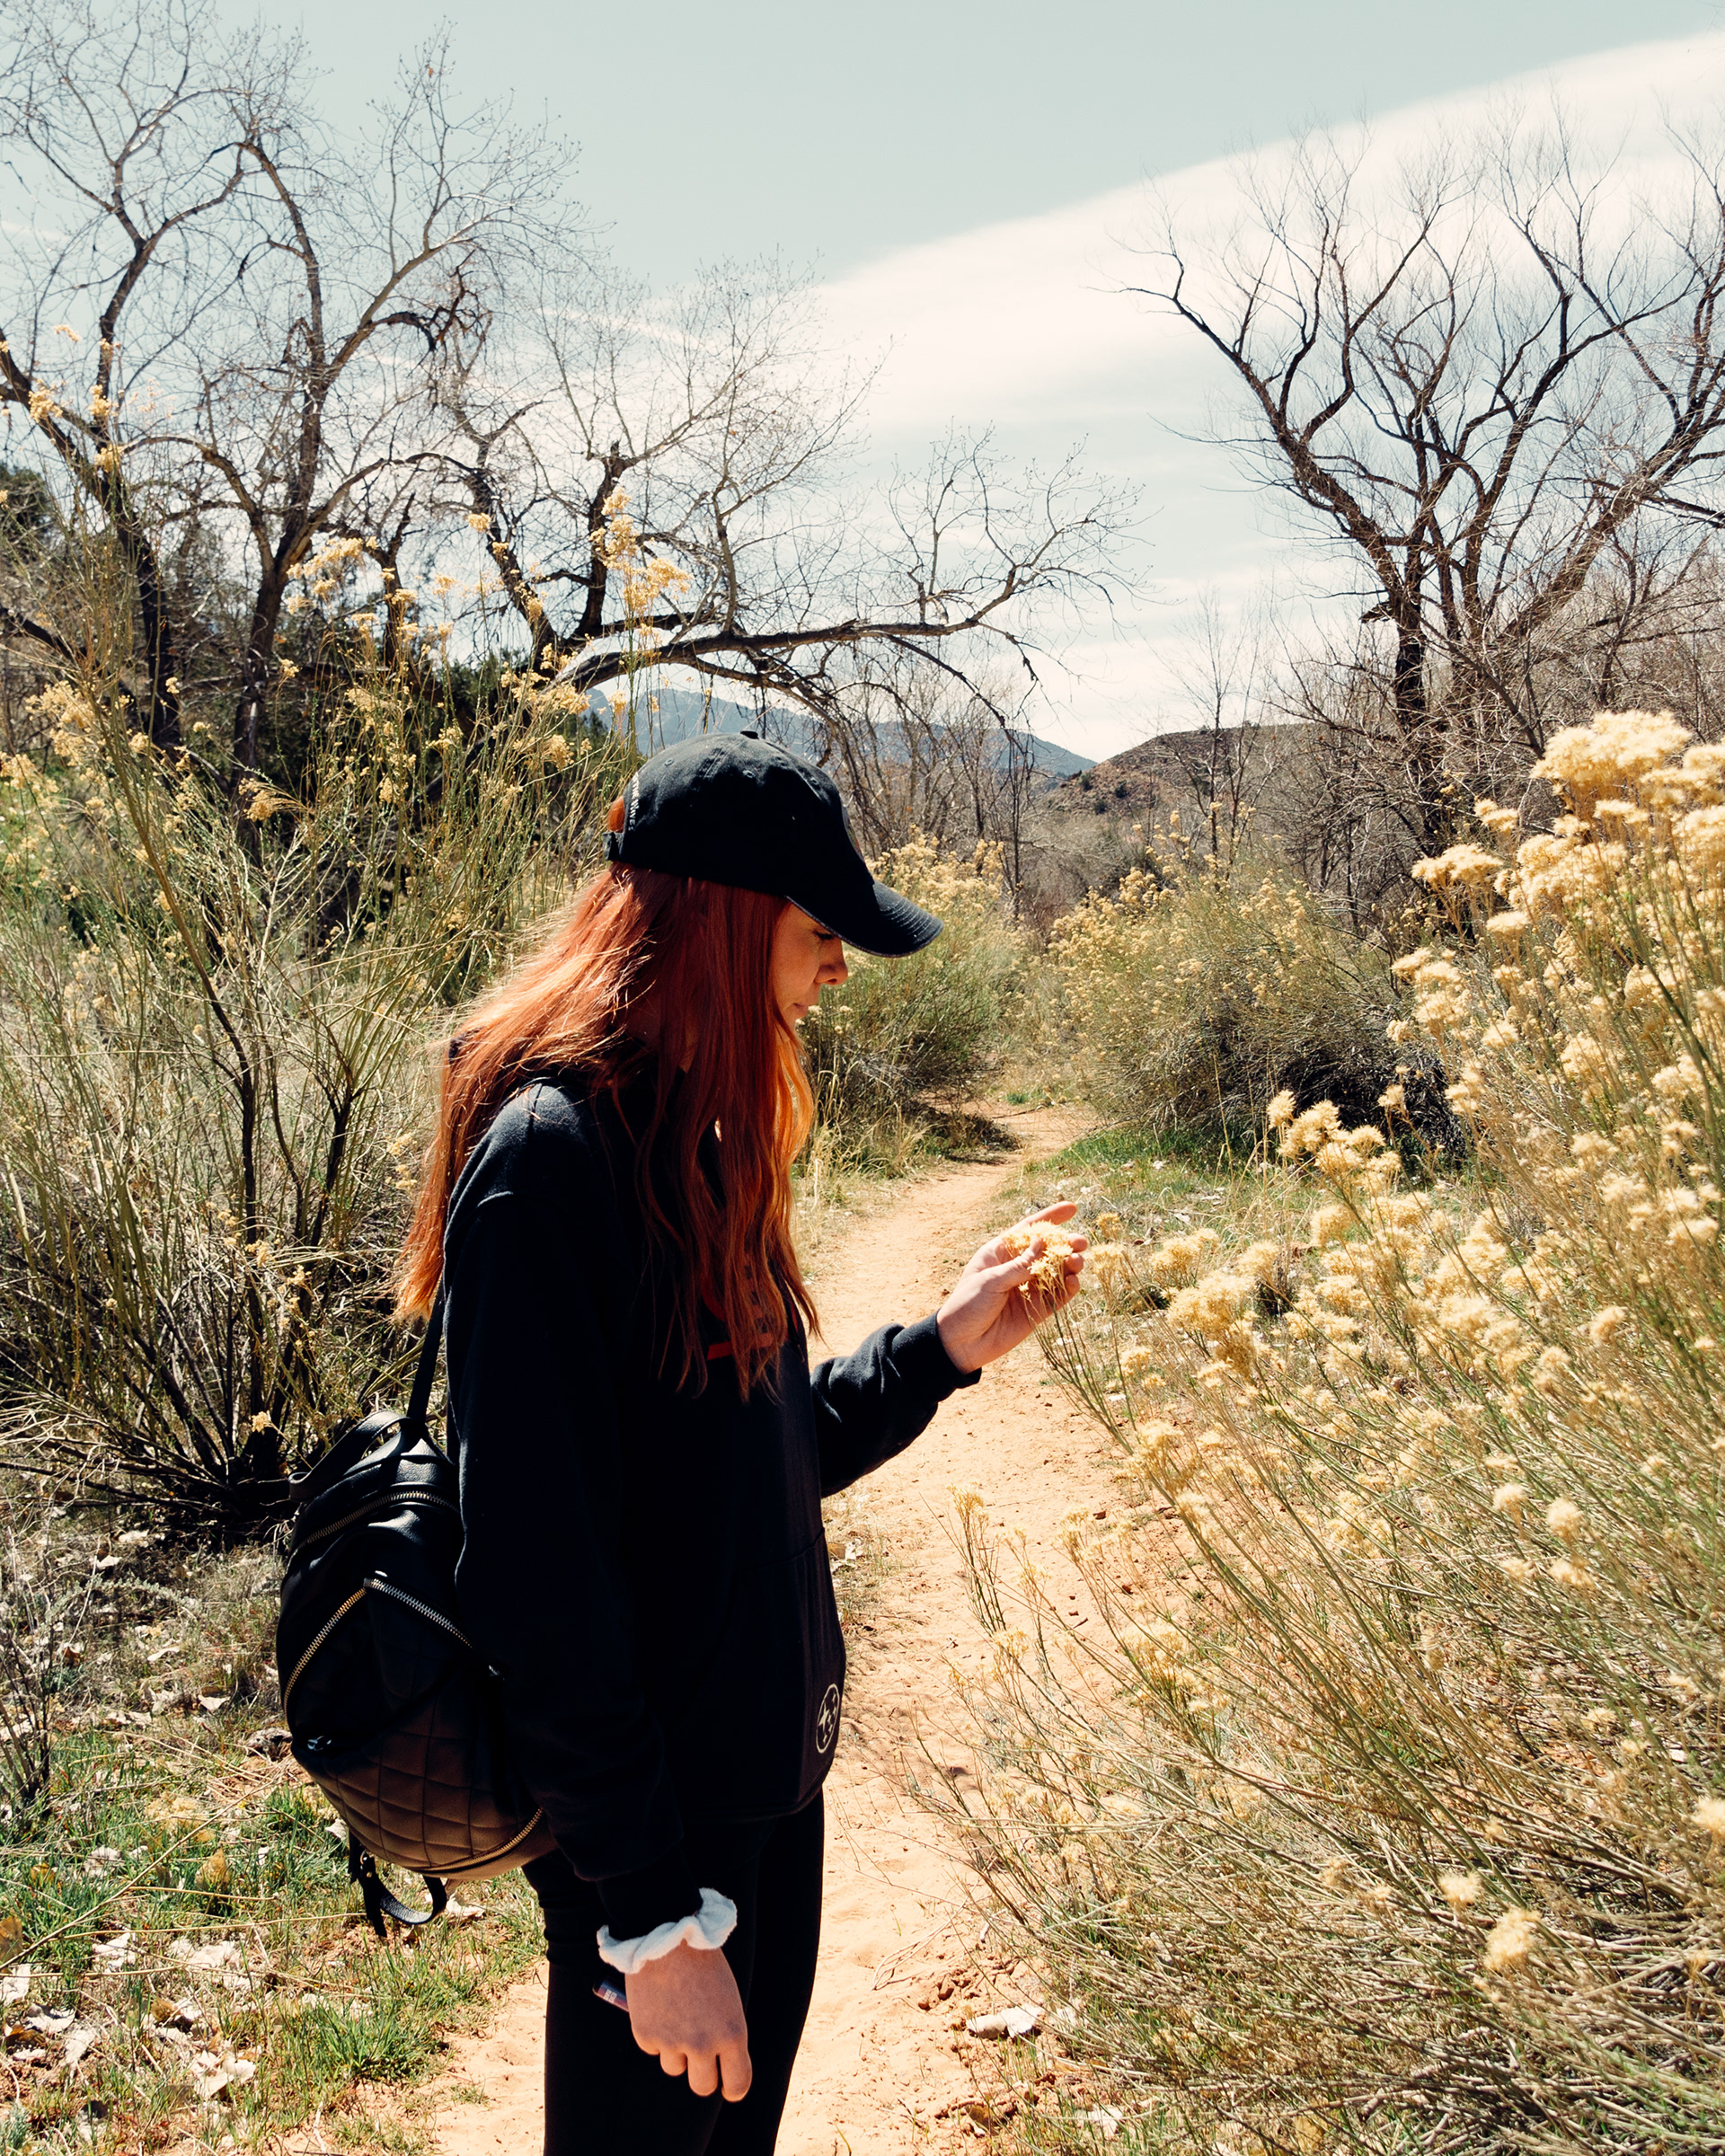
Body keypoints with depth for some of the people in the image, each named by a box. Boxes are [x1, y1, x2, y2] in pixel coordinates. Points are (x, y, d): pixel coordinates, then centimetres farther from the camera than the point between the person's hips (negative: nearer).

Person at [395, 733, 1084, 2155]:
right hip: (651, 1824, -9)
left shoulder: (694, 1137, 6)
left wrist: (945, 1348, 0)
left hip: (768, 1784, 9)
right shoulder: (547, 1156, -23)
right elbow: (538, 1579, -24)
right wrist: (655, 1917, -21)